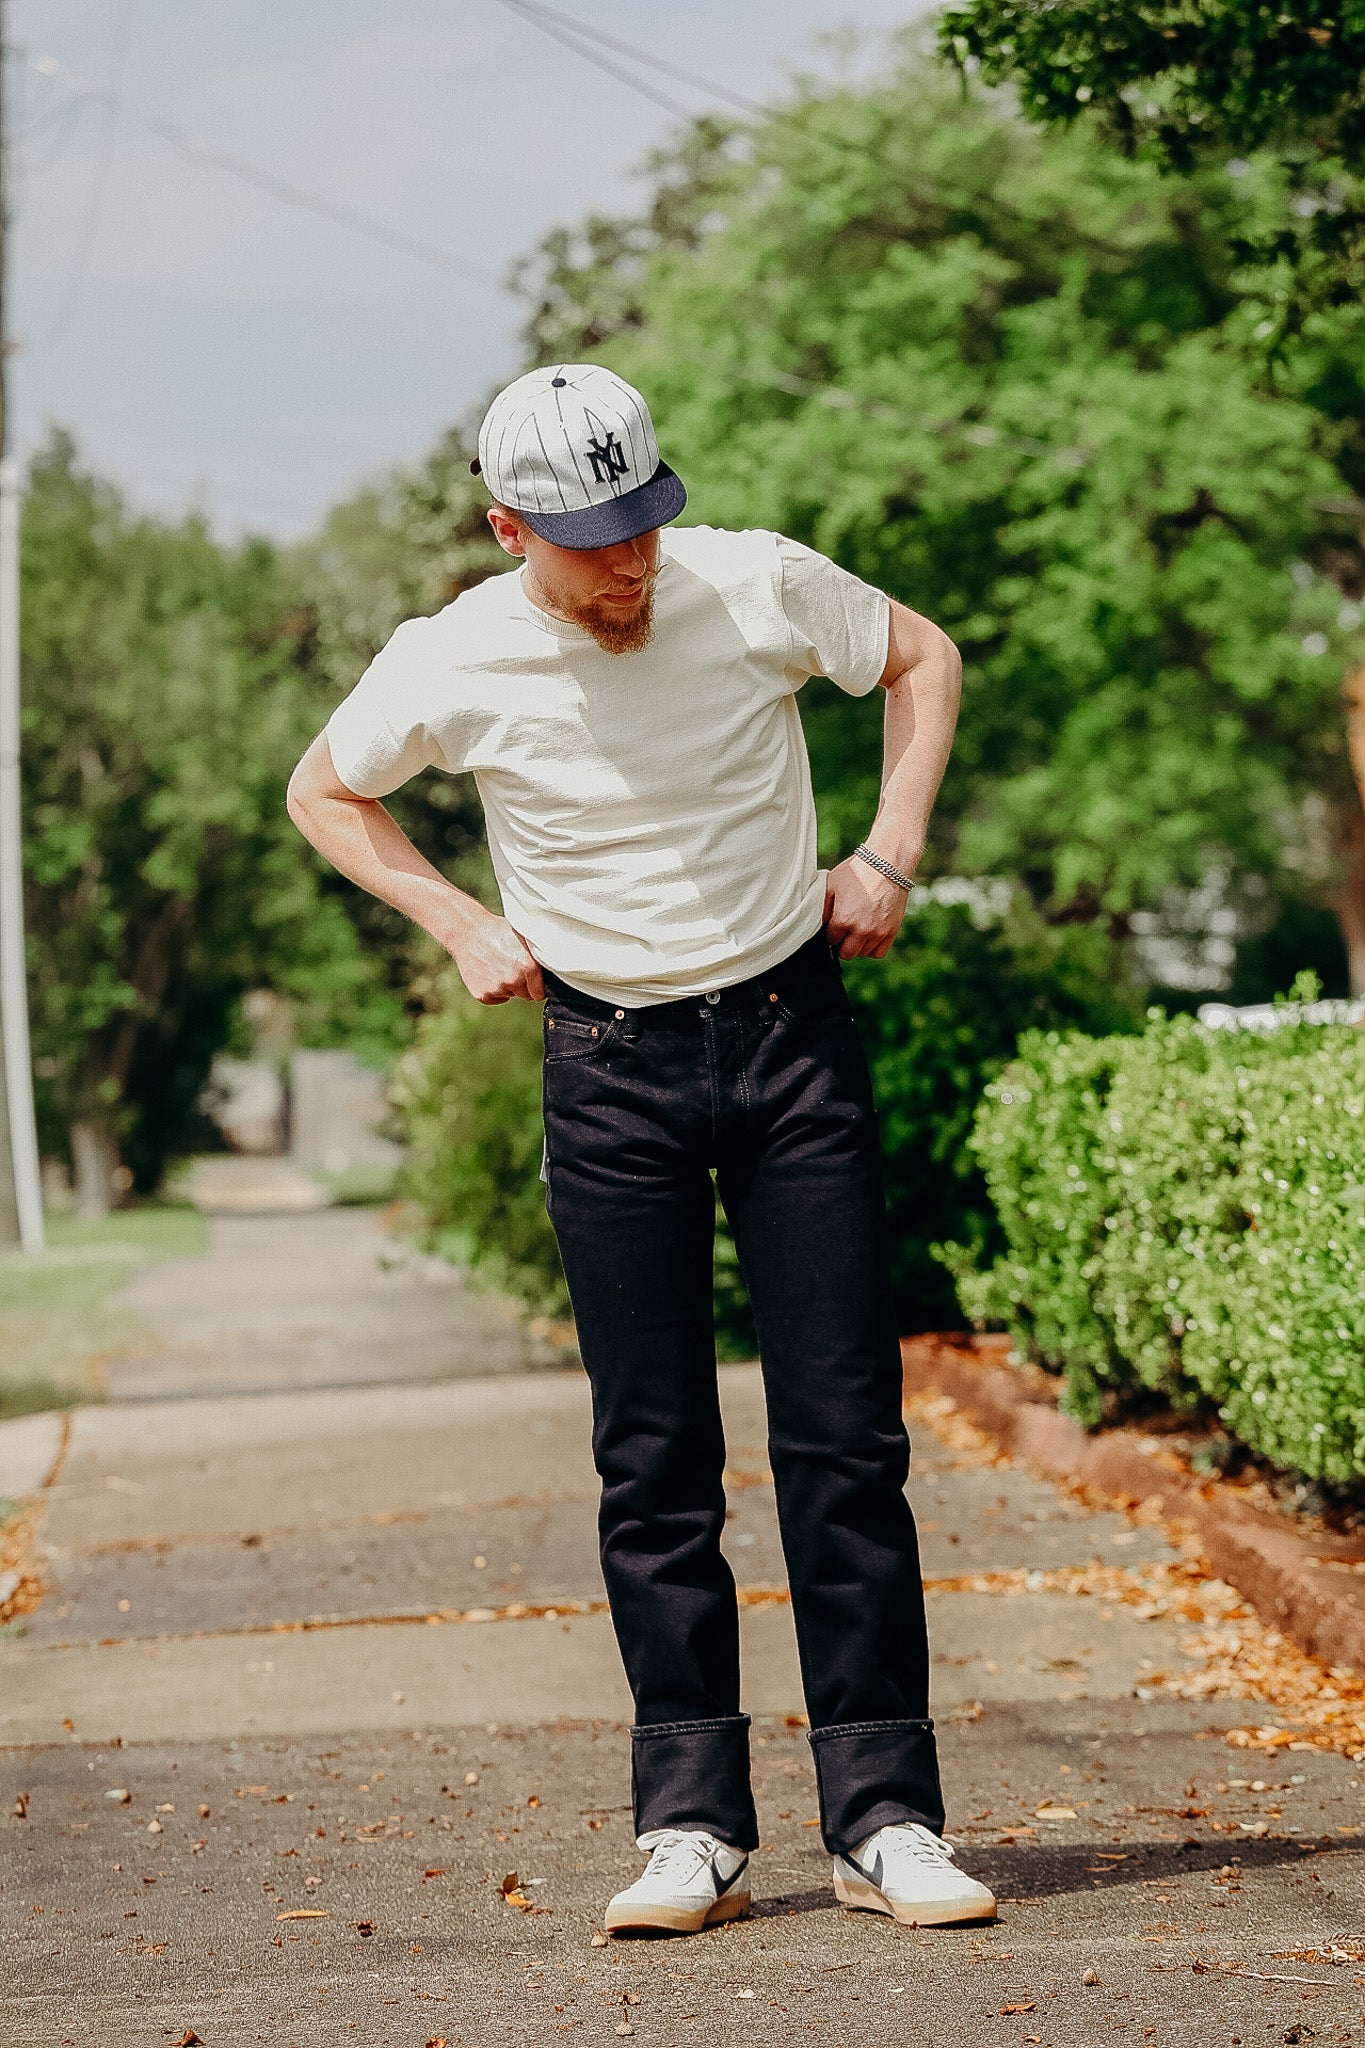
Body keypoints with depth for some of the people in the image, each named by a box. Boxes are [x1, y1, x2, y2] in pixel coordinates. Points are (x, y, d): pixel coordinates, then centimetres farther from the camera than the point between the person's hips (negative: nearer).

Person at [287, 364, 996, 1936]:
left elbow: (923, 656, 10)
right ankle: (692, 1827, 5)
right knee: (652, 1460, -1)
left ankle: (884, 1820, 1)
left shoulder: (759, 587, -9)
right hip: (609, 1068, 0)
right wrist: (460, 928, 0)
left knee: (845, 1438, -4)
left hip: (791, 1035, 0)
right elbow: (323, 791, 11)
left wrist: (890, 853, 0)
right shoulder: (454, 665, -9)